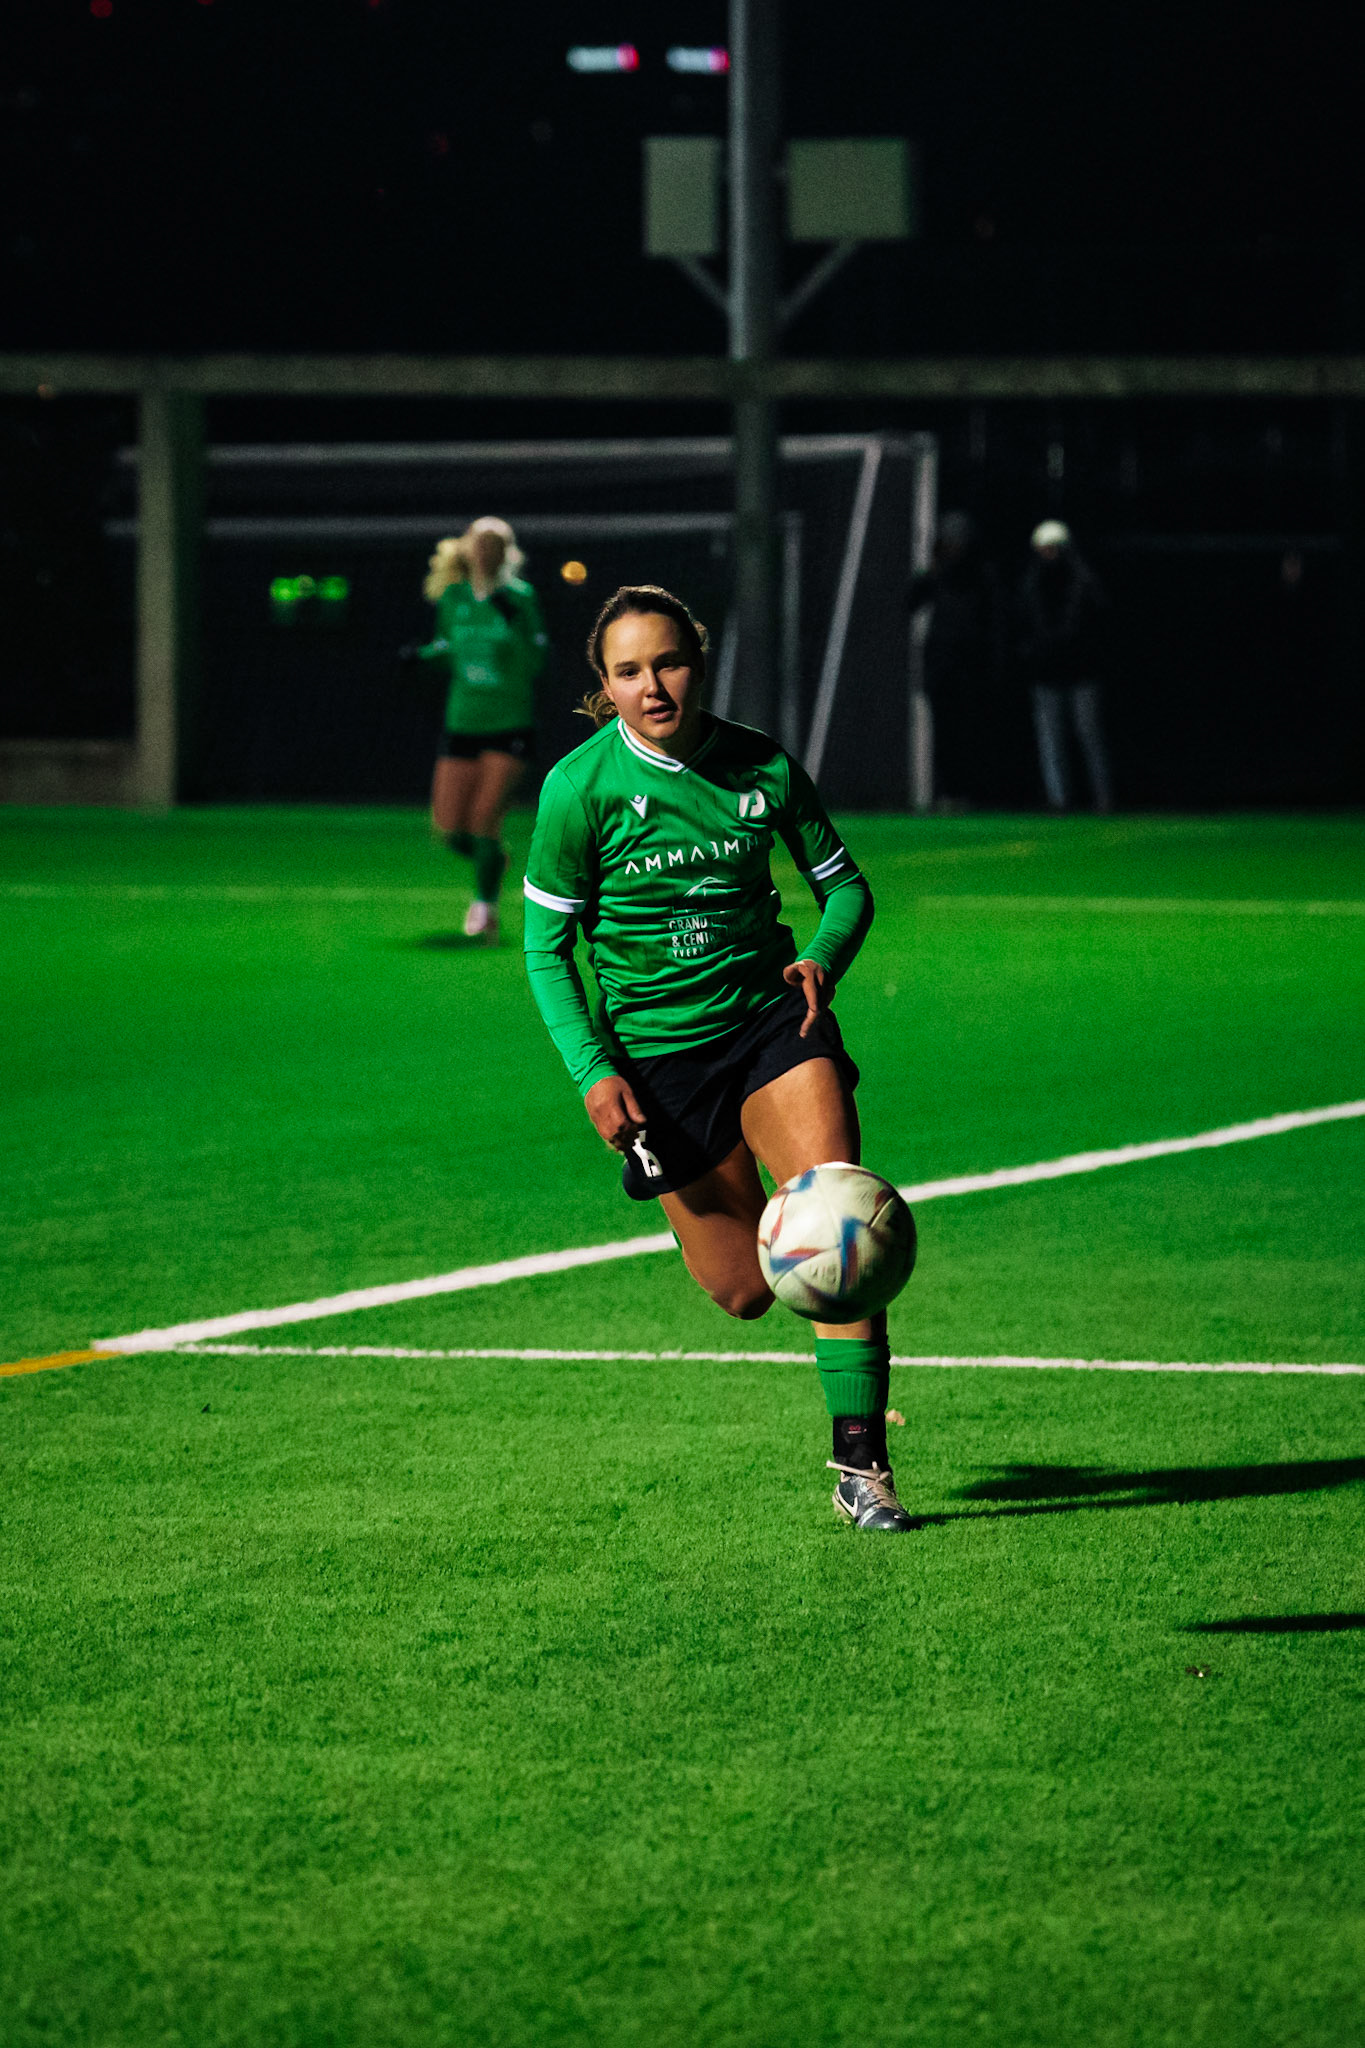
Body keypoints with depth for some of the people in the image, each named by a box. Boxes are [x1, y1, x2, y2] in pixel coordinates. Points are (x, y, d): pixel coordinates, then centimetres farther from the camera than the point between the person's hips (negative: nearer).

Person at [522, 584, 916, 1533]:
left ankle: (860, 1463, -16)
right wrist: (592, 1071, -13)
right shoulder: (580, 788, -10)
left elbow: (845, 883, 10)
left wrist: (823, 959, -11)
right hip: (656, 1051, -1)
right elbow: (547, 947, -3)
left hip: (771, 1018, 1)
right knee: (746, 1290, 3)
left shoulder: (761, 766, -4)